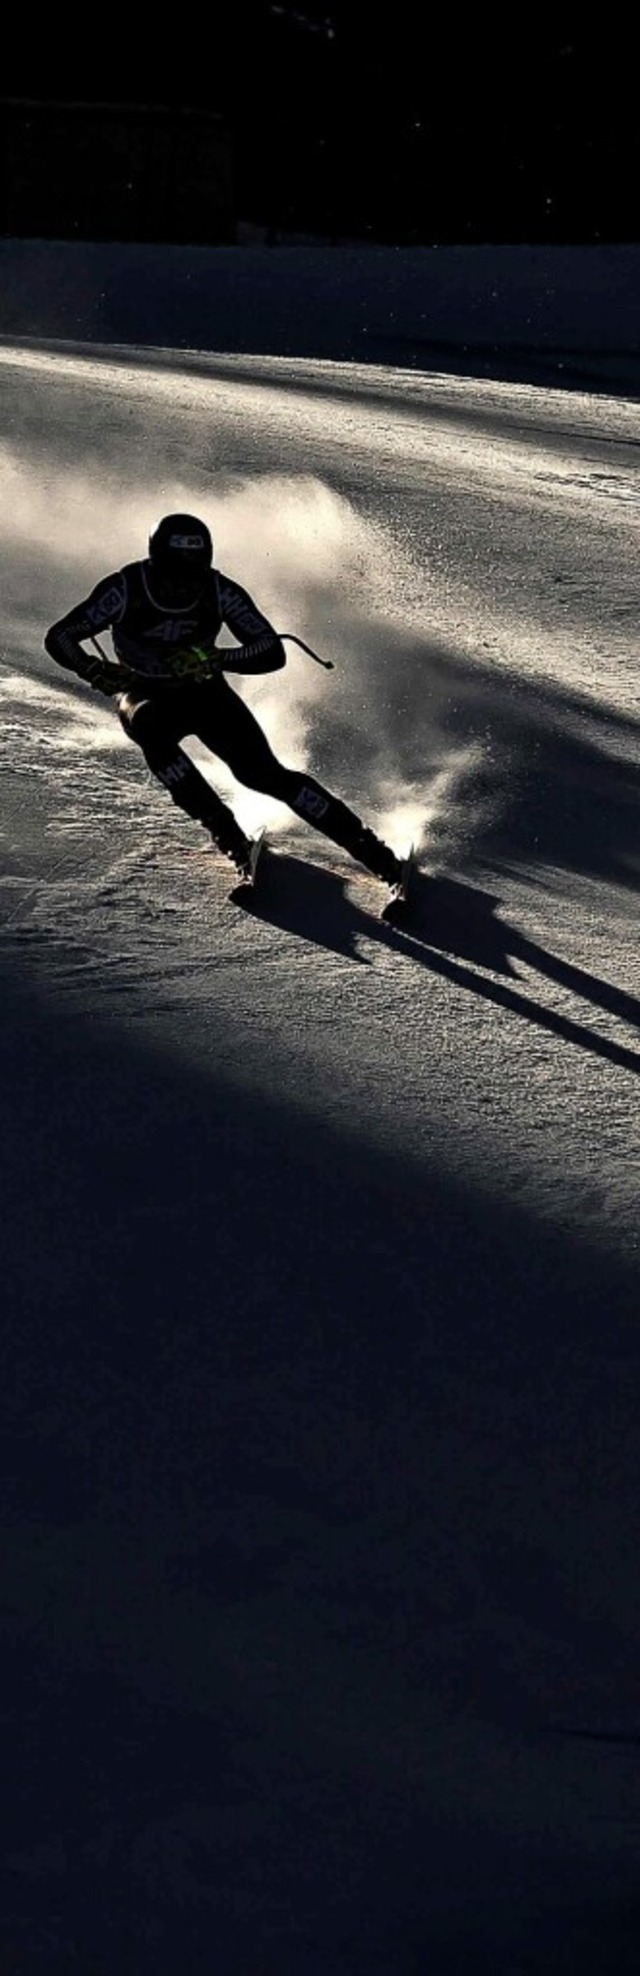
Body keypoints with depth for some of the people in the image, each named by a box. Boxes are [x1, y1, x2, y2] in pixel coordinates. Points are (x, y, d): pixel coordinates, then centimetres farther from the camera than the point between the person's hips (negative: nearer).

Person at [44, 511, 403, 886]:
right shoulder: (126, 589, -24)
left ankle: (366, 845, -16)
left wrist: (216, 658, -36)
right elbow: (59, 637, -19)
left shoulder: (221, 592, -21)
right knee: (150, 728, -37)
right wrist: (94, 669, -39)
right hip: (145, 695, 0)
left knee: (262, 772, -19)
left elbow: (272, 652, -20)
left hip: (204, 691, 0)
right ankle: (225, 829, -28)